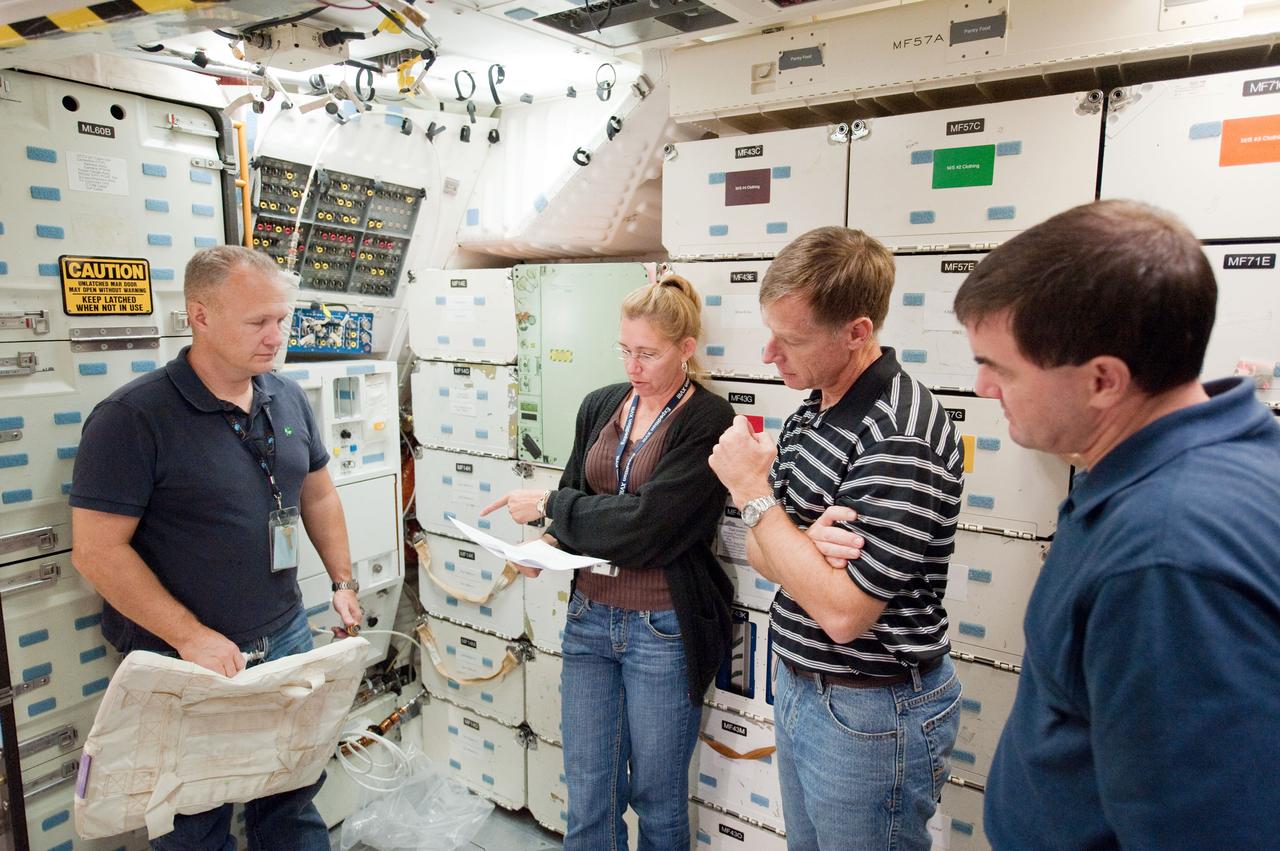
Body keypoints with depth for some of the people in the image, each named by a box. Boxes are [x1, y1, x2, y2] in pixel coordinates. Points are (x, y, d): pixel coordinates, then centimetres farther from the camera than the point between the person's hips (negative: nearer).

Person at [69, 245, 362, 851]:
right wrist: (192, 637, -20)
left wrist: (342, 580, 8)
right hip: (183, 660, -4)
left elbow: (317, 493, 13)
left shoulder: (288, 398, 2)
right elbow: (97, 550, -17)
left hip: (285, 640, 5)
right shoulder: (132, 417, -17)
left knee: (294, 796, 18)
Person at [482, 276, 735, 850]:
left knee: (657, 799, 15)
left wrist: (549, 505, -12)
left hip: (664, 630, -5)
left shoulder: (708, 422, -13)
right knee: (588, 798, 14)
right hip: (590, 616, 5)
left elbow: (645, 522, -21)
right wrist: (549, 542, -7)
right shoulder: (600, 406, 6)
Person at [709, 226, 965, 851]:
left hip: (872, 715, -8)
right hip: (799, 685, 8)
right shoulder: (810, 413, 3)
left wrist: (753, 494, -22)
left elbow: (841, 613, -28)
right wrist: (807, 541, -19)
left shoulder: (902, 439, -26)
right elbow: (762, 554, 4)